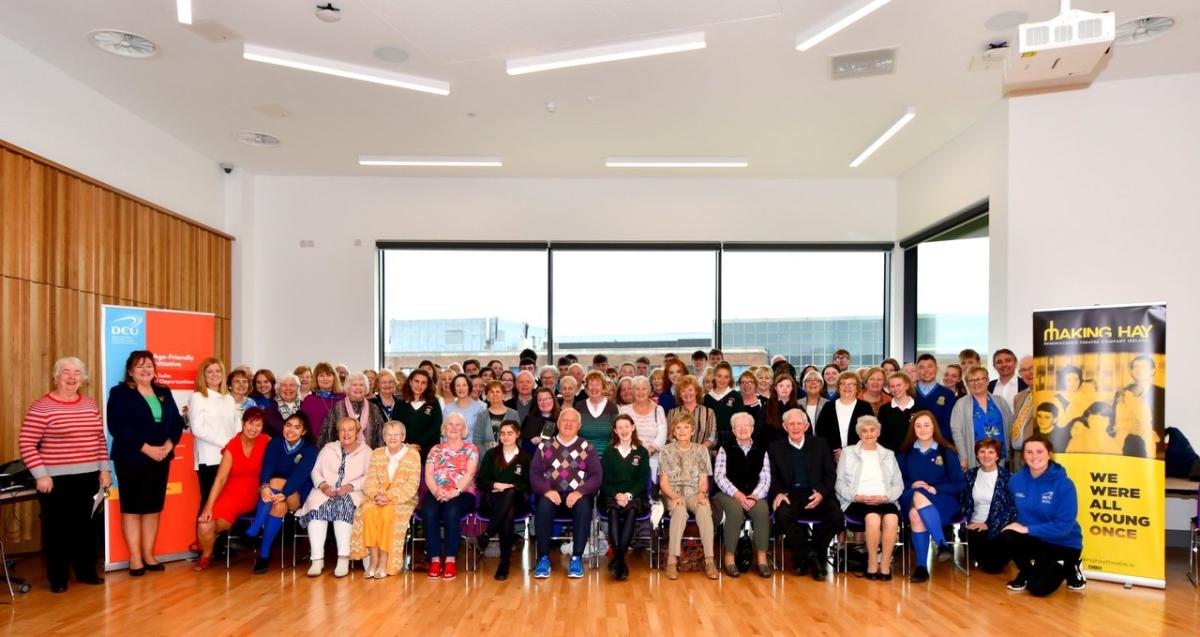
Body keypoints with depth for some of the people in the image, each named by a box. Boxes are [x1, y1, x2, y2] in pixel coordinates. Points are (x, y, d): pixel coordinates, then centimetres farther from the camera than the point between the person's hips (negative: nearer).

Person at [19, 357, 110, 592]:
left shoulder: (90, 405, 9)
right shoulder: (42, 407, -8)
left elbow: (100, 439, 14)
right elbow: (26, 443, -9)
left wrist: (104, 469, 9)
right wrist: (41, 475, -14)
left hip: (88, 477, 5)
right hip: (56, 479, -5)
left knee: (86, 525, 12)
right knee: (57, 527, 5)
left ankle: (86, 571, 24)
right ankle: (58, 577, 18)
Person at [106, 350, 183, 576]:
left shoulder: (164, 393, 13)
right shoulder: (119, 393, -3)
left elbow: (177, 421, 9)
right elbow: (117, 427, -14)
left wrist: (168, 444, -9)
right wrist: (146, 448, -18)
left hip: (161, 458, 5)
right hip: (131, 459, -5)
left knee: (153, 507, 9)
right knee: (132, 507, 1)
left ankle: (148, 555, 17)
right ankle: (135, 558, 8)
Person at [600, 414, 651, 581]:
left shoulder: (642, 452, 12)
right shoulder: (609, 453, 14)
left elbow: (643, 481, 4)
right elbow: (604, 480, 6)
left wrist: (629, 495, -14)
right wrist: (616, 495, -14)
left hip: (636, 497, 0)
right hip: (611, 496, 0)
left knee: (632, 510, -35)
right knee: (613, 510, -35)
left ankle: (617, 559, -38)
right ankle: (621, 561, -42)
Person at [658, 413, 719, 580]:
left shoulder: (701, 451, 12)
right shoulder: (667, 451, 8)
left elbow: (703, 480, 9)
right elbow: (664, 482, 2)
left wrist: (701, 494, -13)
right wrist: (675, 496, -17)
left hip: (695, 493, 1)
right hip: (673, 494, -1)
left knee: (704, 510, -35)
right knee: (680, 510, -37)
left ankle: (709, 560, -36)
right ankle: (672, 560, -38)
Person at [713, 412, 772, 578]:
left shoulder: (761, 451, 14)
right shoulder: (725, 449, 9)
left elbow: (765, 479, 6)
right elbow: (719, 476, -2)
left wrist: (754, 496, -13)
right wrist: (737, 494, -16)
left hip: (754, 495, 2)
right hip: (727, 493, -2)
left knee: (762, 509, -30)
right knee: (735, 509, -34)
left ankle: (762, 558, -22)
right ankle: (729, 557, -23)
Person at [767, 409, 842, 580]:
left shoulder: (820, 444, 14)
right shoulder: (775, 447, 12)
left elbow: (830, 474, 9)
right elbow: (773, 477, 7)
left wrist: (821, 493, -11)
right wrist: (778, 493, -15)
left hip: (816, 495, 1)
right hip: (790, 495, -1)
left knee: (837, 516, -27)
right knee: (782, 515, -34)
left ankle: (803, 557, -9)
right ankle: (810, 555, -14)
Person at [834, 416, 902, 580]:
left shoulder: (888, 454, 23)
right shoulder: (848, 452, 15)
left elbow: (898, 484, 13)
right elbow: (840, 483, 7)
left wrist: (885, 497, -7)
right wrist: (857, 496, -10)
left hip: (884, 501, 2)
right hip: (857, 502, -2)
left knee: (892, 518, -33)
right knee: (873, 517, -35)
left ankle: (885, 565, -23)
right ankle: (872, 564, -21)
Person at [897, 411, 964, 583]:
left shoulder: (946, 452, 5)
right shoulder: (905, 453, 12)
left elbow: (958, 485, 1)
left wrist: (934, 489, -15)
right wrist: (912, 485, -11)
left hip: (942, 501, -2)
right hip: (911, 499, 2)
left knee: (920, 498, -36)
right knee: (915, 514, -35)